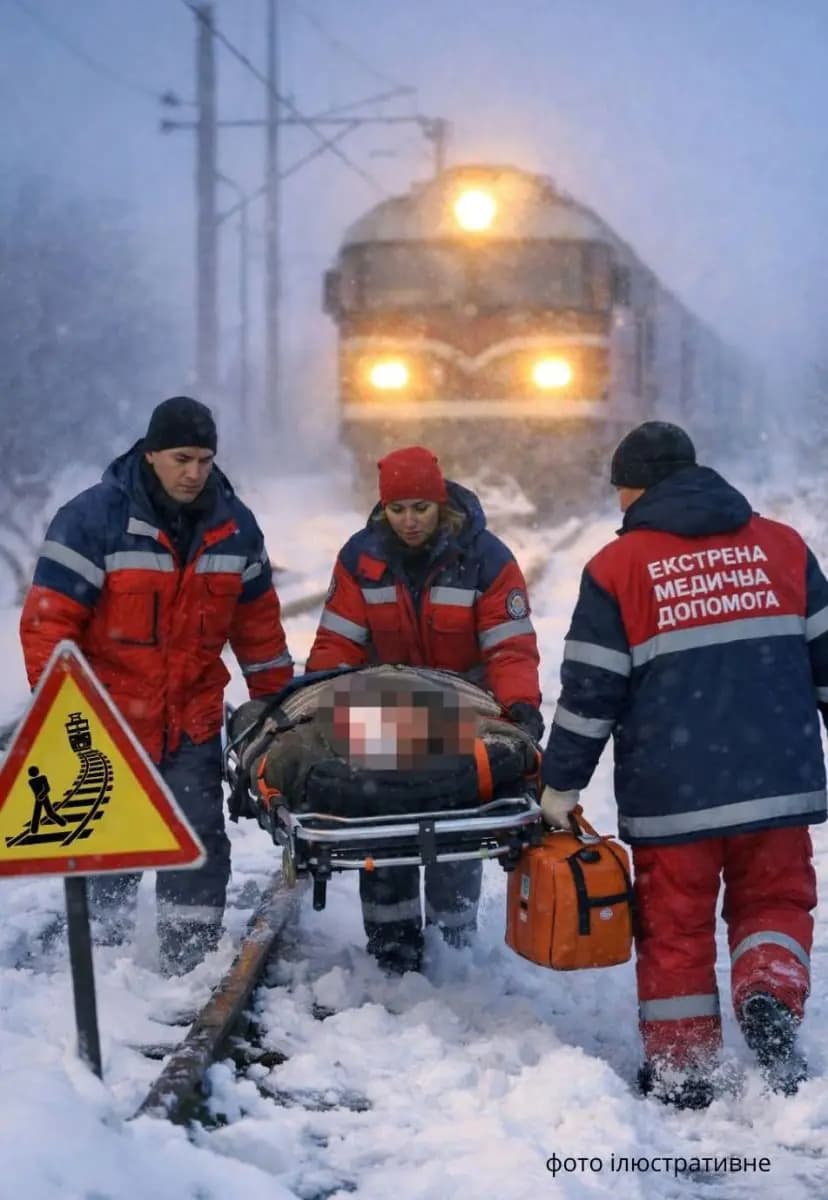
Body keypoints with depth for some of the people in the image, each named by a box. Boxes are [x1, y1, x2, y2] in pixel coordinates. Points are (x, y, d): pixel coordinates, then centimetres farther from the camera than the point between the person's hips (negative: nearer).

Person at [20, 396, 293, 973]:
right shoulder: (94, 518, -12)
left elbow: (257, 618, 14)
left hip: (193, 720, 3)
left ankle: (192, 962, 4)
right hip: (109, 719, -2)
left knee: (200, 840, -4)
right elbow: (48, 618, -12)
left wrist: (276, 699, 15)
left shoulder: (235, 525, 2)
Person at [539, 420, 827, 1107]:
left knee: (676, 923, 11)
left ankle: (684, 1069, 14)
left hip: (673, 790, -2)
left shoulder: (618, 567, -3)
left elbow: (590, 690, -3)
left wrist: (561, 784, 7)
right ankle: (771, 994, -7)